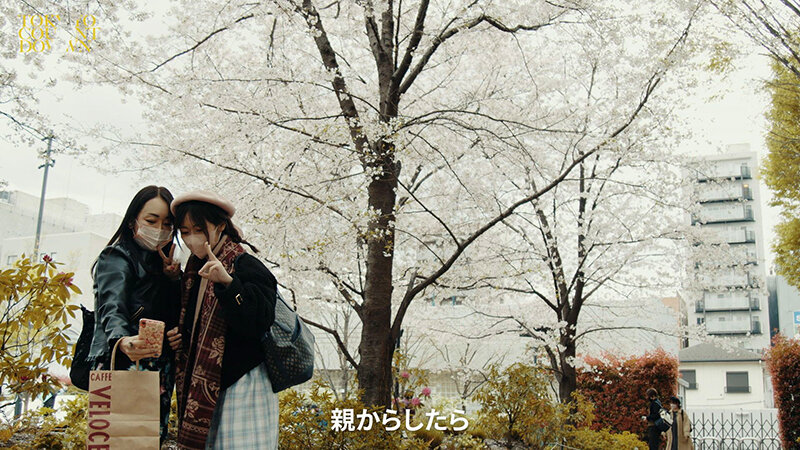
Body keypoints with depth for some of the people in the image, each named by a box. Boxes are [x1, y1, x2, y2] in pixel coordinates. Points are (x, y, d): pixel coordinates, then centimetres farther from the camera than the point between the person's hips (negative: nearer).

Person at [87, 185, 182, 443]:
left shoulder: (161, 263, 19)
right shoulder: (117, 257, -2)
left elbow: (179, 315, 12)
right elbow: (111, 309, -19)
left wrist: (175, 279, -4)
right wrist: (122, 341, -40)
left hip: (160, 370, 7)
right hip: (123, 365, -7)